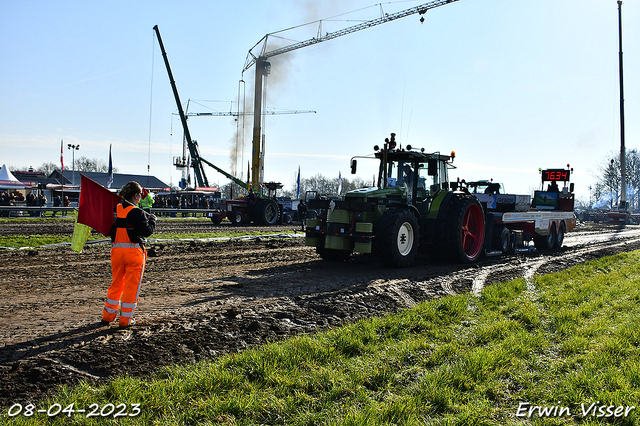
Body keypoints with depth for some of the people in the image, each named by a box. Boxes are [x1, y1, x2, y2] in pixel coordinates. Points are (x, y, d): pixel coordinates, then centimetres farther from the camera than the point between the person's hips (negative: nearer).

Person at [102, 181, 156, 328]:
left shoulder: (115, 209, 5)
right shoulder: (137, 212, -14)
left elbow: (110, 230, 15)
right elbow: (147, 231, -15)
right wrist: (152, 220, 2)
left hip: (116, 249, 6)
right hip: (134, 251, -6)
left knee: (116, 283, 19)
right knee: (131, 286, 5)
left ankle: (108, 316, 26)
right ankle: (125, 320, 10)